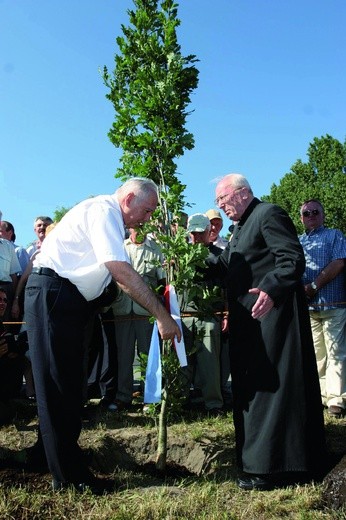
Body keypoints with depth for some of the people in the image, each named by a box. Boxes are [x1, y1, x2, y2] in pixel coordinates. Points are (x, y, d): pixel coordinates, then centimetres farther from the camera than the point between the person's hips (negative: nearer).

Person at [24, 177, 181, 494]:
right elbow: (122, 271, -24)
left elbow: (120, 277, 19)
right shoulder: (103, 210, -14)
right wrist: (162, 315, -21)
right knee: (58, 384, -4)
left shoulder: (111, 220, 17)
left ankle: (63, 459, 29)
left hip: (68, 299, 10)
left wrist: (156, 308, 12)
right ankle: (69, 475, 6)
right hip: (52, 293, -10)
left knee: (69, 382, 15)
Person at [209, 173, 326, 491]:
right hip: (250, 322, 10)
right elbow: (223, 268, 20)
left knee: (271, 386, -5)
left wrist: (271, 289, -32)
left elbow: (293, 259, -19)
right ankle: (259, 458, 27)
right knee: (250, 387, 14)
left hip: (272, 314, -10)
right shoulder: (240, 227, 22)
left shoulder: (268, 214, -8)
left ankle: (273, 467, 4)